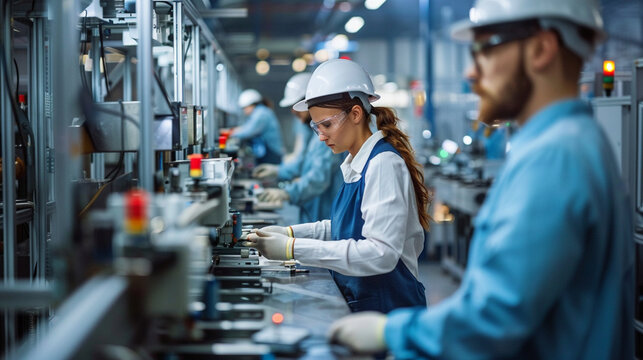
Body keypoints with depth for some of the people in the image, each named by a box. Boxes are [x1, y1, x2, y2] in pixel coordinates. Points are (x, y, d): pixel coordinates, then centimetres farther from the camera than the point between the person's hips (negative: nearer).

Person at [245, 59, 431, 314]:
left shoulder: (384, 164, -17)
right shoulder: (357, 164, 10)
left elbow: (381, 253, -24)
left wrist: (294, 249, -24)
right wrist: (291, 232, 8)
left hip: (388, 309, -8)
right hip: (358, 302, 8)